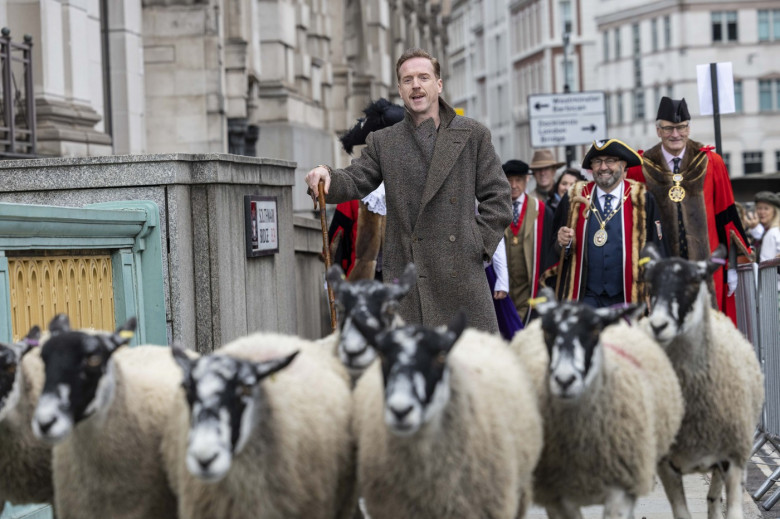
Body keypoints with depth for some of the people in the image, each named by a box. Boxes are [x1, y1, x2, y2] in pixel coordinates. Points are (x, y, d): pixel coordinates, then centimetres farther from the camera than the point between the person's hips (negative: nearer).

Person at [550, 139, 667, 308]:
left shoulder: (643, 200, 2)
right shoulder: (575, 198, 7)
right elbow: (557, 249, 13)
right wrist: (562, 243, -10)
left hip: (627, 300, -1)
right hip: (585, 298, 1)